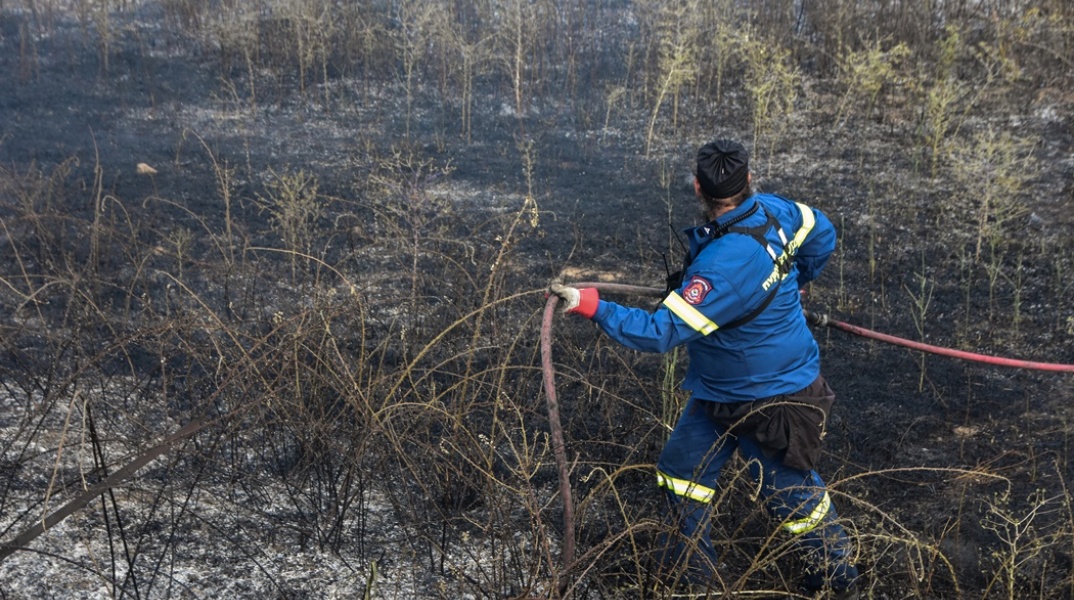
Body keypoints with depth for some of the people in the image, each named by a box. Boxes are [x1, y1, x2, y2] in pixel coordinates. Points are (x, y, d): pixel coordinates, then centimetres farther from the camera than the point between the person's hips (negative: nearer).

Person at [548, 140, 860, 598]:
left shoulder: (725, 264, -36)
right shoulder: (774, 210, -10)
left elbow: (663, 332, -35)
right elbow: (822, 234, 11)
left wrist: (591, 306, -37)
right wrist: (789, 284, 28)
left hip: (770, 401, -9)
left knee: (792, 492, 13)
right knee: (680, 472, 15)